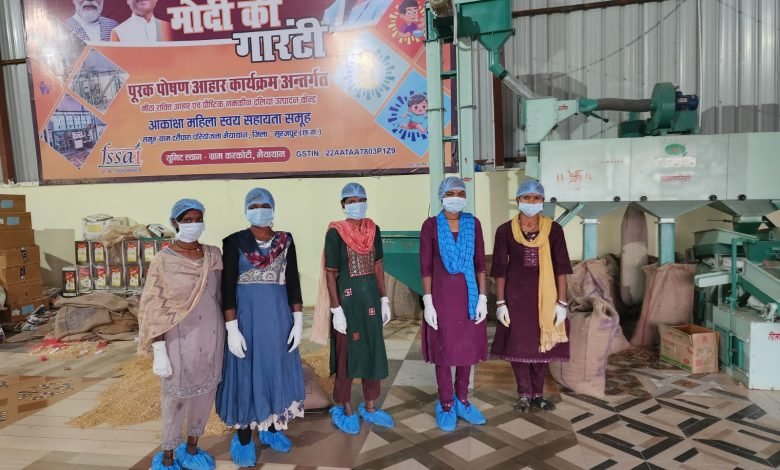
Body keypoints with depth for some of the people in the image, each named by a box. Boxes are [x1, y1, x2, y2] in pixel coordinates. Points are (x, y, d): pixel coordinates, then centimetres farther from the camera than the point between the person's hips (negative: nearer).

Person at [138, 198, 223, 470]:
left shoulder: (213, 255, 1)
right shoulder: (163, 260, -11)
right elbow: (154, 310, -10)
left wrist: (225, 333, 8)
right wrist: (159, 351, -14)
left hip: (211, 337, 4)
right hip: (179, 339, -4)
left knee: (205, 394, 15)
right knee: (176, 399, 9)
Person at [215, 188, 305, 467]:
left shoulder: (285, 241, 2)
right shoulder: (234, 242, -7)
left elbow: (294, 282, 3)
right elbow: (227, 288, -9)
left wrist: (298, 321, -1)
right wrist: (232, 328, -14)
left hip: (278, 315, 3)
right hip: (246, 316, -3)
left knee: (277, 369, 12)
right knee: (246, 373, 5)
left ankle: (272, 429, 31)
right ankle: (243, 438, 21)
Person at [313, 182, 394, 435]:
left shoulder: (373, 230, 4)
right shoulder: (335, 233, -12)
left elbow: (377, 265, 10)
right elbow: (330, 274, -11)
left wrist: (384, 300, 7)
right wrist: (336, 310, -15)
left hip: (370, 297, 6)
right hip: (347, 299, -5)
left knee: (373, 351, 13)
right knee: (347, 353, 6)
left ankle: (369, 406, 28)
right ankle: (344, 409, 23)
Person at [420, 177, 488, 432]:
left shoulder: (473, 223, 3)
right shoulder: (431, 225, -5)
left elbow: (480, 263, 4)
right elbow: (425, 266, -5)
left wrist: (482, 298, -1)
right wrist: (428, 301, -9)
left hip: (468, 294, 3)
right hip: (441, 295, -3)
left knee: (467, 347, 11)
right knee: (443, 349, 5)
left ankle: (462, 400, 28)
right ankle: (446, 405, 20)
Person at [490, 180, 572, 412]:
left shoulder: (553, 229, -2)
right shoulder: (505, 230, -3)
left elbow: (560, 268, -1)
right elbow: (500, 269, -1)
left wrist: (562, 302, -5)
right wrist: (500, 302, -4)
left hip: (545, 294, 1)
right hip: (516, 294, 0)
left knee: (542, 344, 9)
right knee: (518, 345, 4)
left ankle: (538, 394, 25)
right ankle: (525, 394, 21)